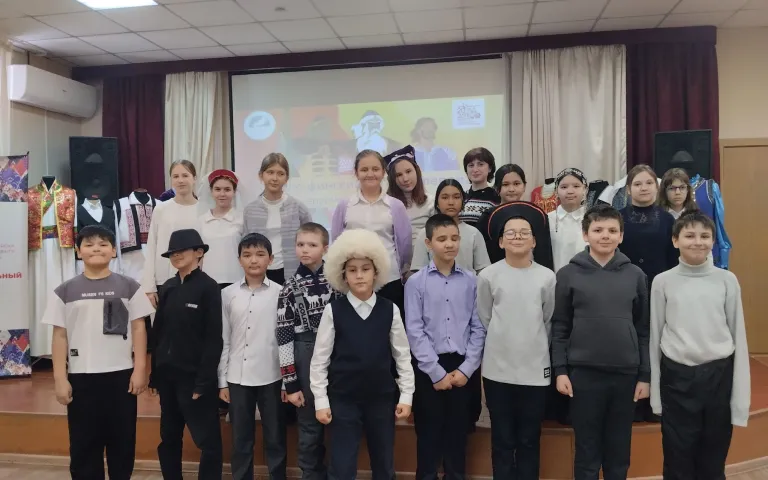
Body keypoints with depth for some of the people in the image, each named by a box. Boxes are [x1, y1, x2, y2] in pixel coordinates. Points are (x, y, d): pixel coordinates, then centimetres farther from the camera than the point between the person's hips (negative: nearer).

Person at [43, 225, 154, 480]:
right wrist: (60, 379, -2)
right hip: (81, 377, 0)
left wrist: (140, 370, -4)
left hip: (121, 375, 0)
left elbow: (139, 329, 1)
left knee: (122, 441, 9)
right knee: (84, 443, 8)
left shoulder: (130, 287, 1)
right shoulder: (64, 291, 2)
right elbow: (60, 336, 2)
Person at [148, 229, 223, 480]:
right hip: (168, 375, 6)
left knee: (208, 440, 0)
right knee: (169, 439, 16)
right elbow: (158, 332, 10)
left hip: (195, 376, -6)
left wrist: (203, 381, -15)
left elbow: (214, 338, -11)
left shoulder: (208, 287, -8)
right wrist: (154, 375, 8)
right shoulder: (167, 288, 8)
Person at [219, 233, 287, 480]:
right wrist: (222, 381, 5)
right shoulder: (227, 294, 2)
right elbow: (223, 340, 5)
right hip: (237, 378, 2)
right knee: (240, 441, 12)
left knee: (275, 439, 10)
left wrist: (289, 381, -1)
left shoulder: (280, 293, -3)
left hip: (271, 378, -1)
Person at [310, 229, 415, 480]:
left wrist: (406, 395, 1)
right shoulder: (333, 311, -6)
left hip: (381, 397, 2)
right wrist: (321, 400, -4)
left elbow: (402, 355, 3)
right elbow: (320, 358, -2)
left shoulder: (390, 310, -2)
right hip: (343, 398, -2)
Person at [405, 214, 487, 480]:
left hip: (462, 366, 2)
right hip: (429, 368, -2)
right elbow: (414, 331, -7)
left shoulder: (471, 280, 2)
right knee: (428, 433, 7)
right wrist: (437, 373, -10)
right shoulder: (416, 282, -4)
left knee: (458, 432, 12)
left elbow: (478, 328, 2)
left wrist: (466, 369, -6)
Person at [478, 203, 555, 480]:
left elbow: (549, 322, 8)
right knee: (502, 440, 9)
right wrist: (501, 346, 8)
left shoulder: (547, 277, -2)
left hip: (535, 370, 1)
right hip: (498, 370, -1)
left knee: (529, 441, 11)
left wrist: (535, 348, 12)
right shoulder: (488, 276, -4)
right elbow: (484, 320, 5)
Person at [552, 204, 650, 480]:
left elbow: (643, 329, 6)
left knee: (619, 452, 13)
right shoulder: (569, 274, -1)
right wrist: (560, 370, -6)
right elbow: (559, 327, 0)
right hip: (583, 373, -2)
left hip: (626, 374, 2)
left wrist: (645, 375, 4)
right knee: (587, 451, 8)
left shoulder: (635, 275, 4)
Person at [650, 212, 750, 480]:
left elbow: (739, 336, 3)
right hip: (677, 376, 0)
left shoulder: (727, 280, 1)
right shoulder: (662, 281, 0)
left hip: (719, 374, 1)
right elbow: (655, 337, 4)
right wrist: (655, 391, 4)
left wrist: (740, 398, 0)